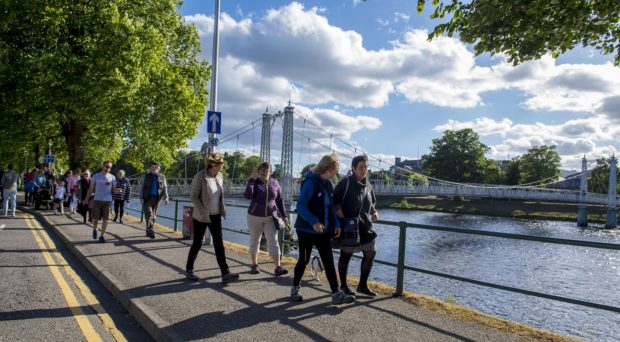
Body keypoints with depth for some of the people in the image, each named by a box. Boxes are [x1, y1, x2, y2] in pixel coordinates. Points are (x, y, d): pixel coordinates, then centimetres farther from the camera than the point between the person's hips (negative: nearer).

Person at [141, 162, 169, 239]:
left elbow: (165, 188, 4)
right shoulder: (147, 176, 7)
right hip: (147, 198, -1)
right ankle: (150, 230, -18)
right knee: (149, 213, -13)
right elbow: (143, 187, 6)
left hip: (157, 198, 1)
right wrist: (141, 198, -2)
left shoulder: (162, 177, 6)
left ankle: (148, 231, 16)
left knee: (153, 215, 6)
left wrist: (165, 197, -7)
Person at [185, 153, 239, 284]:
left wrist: (222, 210, 11)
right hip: (201, 217, -5)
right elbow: (193, 196, -14)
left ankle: (225, 273, -8)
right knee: (197, 243, 7)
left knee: (219, 243, -3)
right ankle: (189, 270, 26)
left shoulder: (220, 176, 5)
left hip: (215, 216, 5)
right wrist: (203, 212, -21)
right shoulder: (200, 176, -14)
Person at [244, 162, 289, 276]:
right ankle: (254, 265, 24)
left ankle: (278, 267, -6)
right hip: (255, 217, -1)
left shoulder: (275, 183, 0)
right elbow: (248, 195, -24)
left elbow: (280, 200, 6)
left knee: (273, 241, -5)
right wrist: (251, 180, -24)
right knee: (254, 242, 10)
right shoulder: (254, 183, -6)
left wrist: (284, 215, 4)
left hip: (270, 217, 1)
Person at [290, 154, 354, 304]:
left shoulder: (328, 184, 7)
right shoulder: (310, 182, -17)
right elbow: (301, 206, -22)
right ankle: (295, 289, 27)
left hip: (323, 230, 7)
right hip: (306, 229, -6)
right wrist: (313, 221, -32)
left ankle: (336, 294, 7)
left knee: (328, 260, 4)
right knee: (304, 259, 7)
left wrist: (336, 224, 4)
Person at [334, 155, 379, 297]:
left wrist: (373, 212, 2)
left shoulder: (367, 185, 9)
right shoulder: (345, 182, -12)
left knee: (370, 253, 7)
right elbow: (335, 201, -13)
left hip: (365, 226, 7)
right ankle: (343, 286, 22)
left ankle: (362, 285, 21)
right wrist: (341, 219, -22)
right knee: (345, 255, 6)